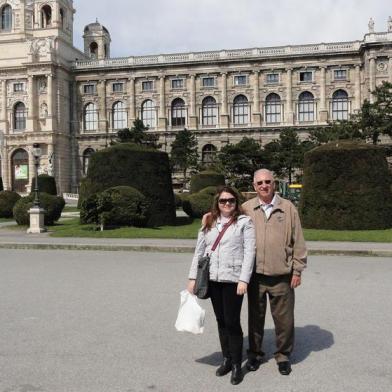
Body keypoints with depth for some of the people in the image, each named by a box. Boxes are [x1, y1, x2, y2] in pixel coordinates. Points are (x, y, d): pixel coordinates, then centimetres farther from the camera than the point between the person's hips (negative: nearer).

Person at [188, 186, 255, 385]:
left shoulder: (244, 222, -2)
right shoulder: (208, 222, 11)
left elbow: (249, 253, -7)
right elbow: (199, 251, 11)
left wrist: (244, 280, -15)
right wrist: (193, 277, 6)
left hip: (233, 279, -4)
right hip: (212, 279, 5)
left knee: (232, 322, -1)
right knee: (221, 321, 13)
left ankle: (236, 365, 13)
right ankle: (226, 359, 27)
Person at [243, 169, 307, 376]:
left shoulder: (288, 208, 1)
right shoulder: (246, 209, 3)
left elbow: (298, 241, 2)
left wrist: (297, 270, 0)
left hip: (282, 276, -1)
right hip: (255, 275, 1)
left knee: (284, 319, 7)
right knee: (255, 317, 13)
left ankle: (283, 355, 27)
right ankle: (255, 353, 31)